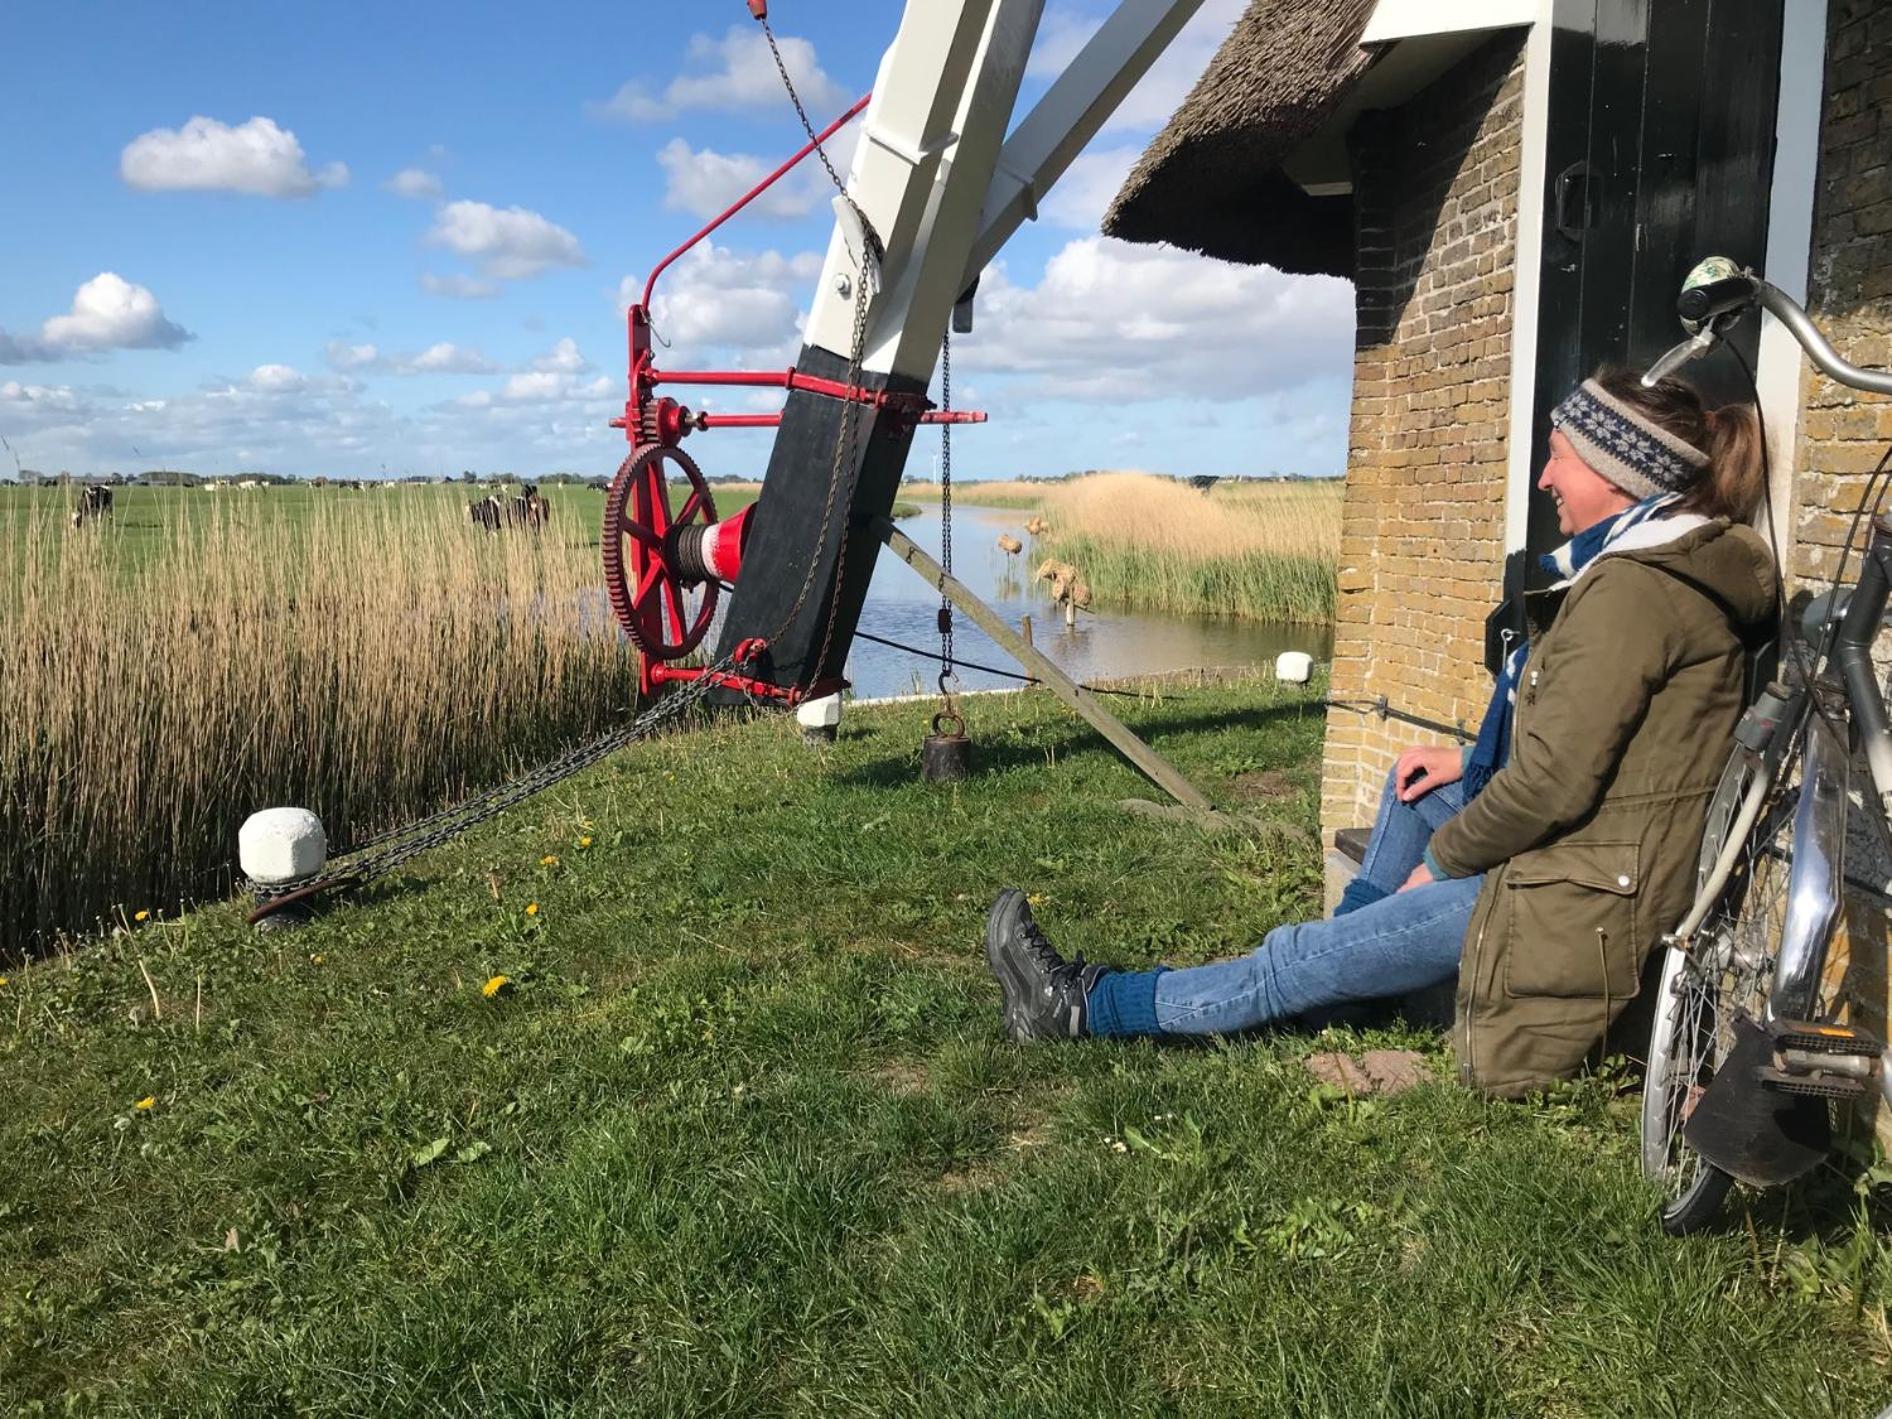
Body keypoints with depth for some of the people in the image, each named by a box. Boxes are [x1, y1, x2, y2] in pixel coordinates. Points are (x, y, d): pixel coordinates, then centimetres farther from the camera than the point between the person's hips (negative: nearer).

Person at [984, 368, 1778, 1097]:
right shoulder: (1665, 565, 11)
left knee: (1301, 961, -5)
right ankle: (1357, 959, 20)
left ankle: (1082, 1006, 5)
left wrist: (1444, 860, -9)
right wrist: (1472, 764, 11)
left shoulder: (1632, 589, -22)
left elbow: (1554, 782, -24)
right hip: (1591, 862, 10)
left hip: (1579, 900, -10)